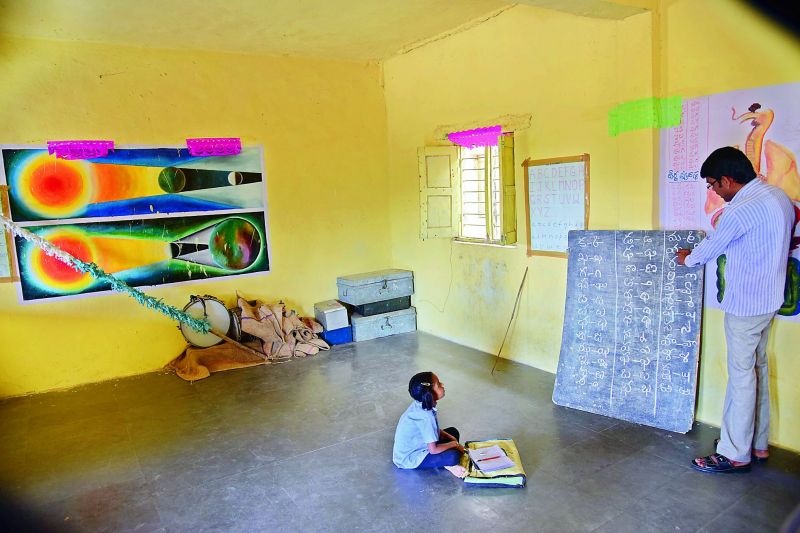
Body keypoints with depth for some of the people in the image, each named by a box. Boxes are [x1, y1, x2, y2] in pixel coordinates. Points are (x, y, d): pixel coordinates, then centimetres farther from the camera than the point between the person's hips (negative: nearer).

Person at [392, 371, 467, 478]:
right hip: (409, 459, -9)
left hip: (414, 446, 9)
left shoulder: (420, 404, -7)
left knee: (453, 432, 11)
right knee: (454, 456, -27)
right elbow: (433, 450, -28)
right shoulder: (426, 416, -33)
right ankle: (447, 464, 2)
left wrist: (450, 437, 0)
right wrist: (454, 444, -12)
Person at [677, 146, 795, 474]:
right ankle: (758, 444, 29)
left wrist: (686, 259, 12)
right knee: (758, 368, 17)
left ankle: (735, 454, 10)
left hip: (744, 304, -9)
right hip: (769, 298, 9)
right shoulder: (780, 197, 6)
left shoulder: (740, 210, -22)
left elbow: (710, 249, -8)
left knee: (742, 375, -1)